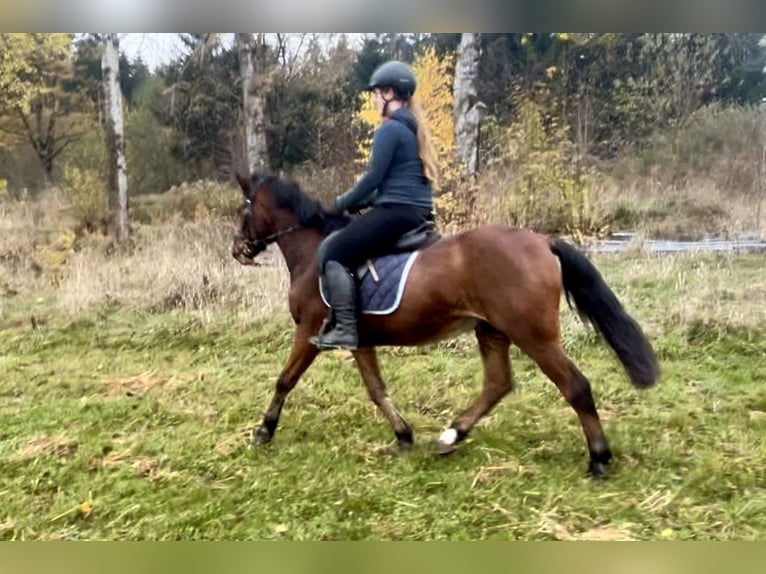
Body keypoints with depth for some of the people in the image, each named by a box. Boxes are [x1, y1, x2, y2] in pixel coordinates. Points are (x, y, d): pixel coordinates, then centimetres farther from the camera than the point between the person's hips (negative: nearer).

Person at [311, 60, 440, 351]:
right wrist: (358, 202, 18)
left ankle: (345, 329, -13)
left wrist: (343, 203, 1)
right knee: (346, 246, 24)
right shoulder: (415, 127, 19)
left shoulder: (389, 129, -11)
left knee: (334, 253, -8)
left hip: (397, 211, -10)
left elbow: (374, 178, -14)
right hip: (418, 212, 10)